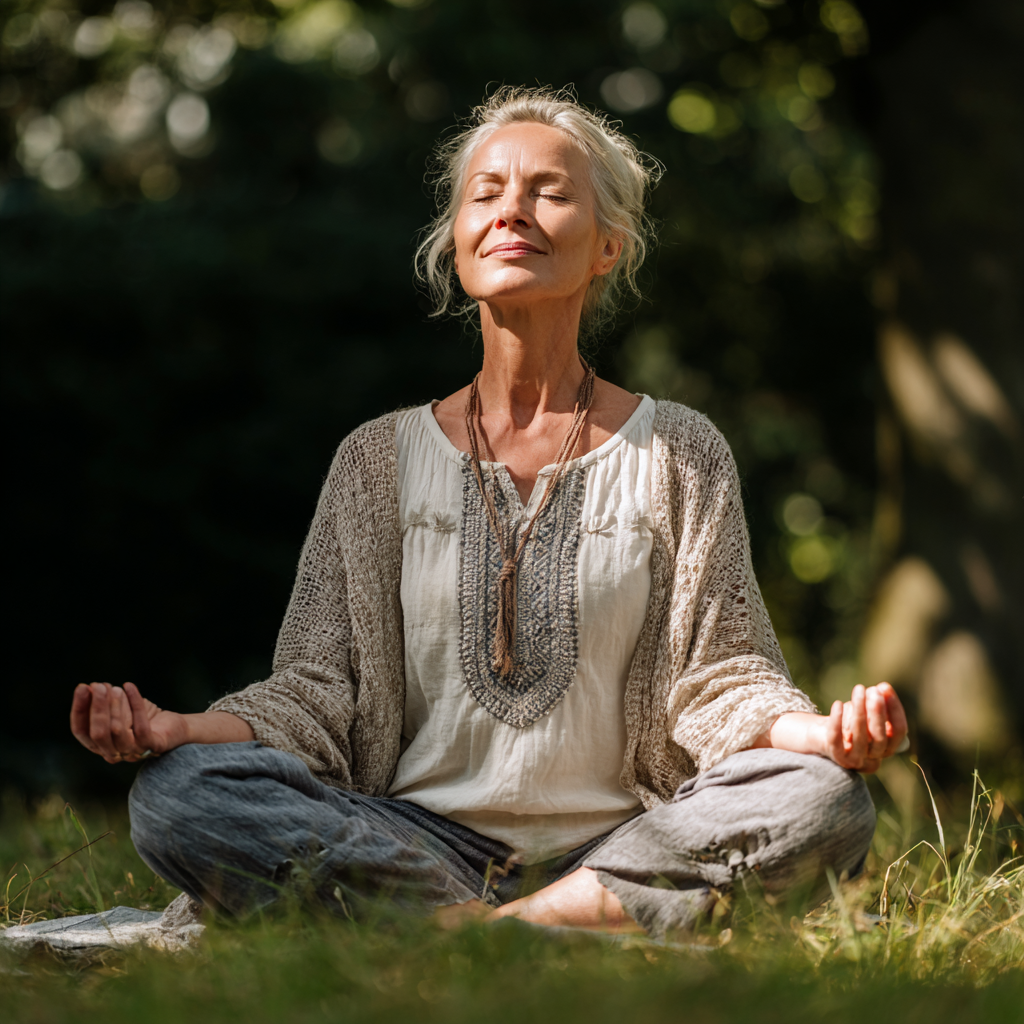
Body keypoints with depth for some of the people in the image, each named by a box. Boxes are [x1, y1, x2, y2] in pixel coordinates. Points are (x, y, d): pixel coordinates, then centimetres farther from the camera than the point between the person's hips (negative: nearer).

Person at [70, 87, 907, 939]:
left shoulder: (679, 454, 9)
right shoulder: (381, 460, 11)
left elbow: (720, 677, 3)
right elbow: (318, 692, 5)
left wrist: (820, 732, -20)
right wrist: (178, 729, -15)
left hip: (616, 842, 0)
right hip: (415, 836, 0)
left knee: (825, 801, -30)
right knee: (177, 792, -27)